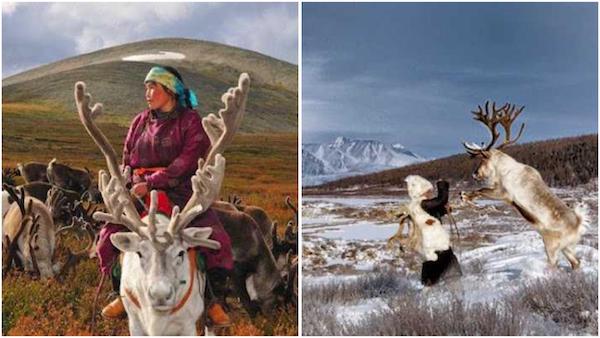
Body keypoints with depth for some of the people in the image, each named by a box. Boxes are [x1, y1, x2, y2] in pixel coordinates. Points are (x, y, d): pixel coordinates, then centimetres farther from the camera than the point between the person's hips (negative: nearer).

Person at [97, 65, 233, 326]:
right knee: (108, 238, -10)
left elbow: (187, 161, -14)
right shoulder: (140, 122, 14)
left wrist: (150, 183, -21)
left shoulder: (190, 121, -1)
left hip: (181, 192, -4)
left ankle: (215, 303, -6)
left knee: (217, 241, -22)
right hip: (141, 195, 4)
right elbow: (127, 161, 20)